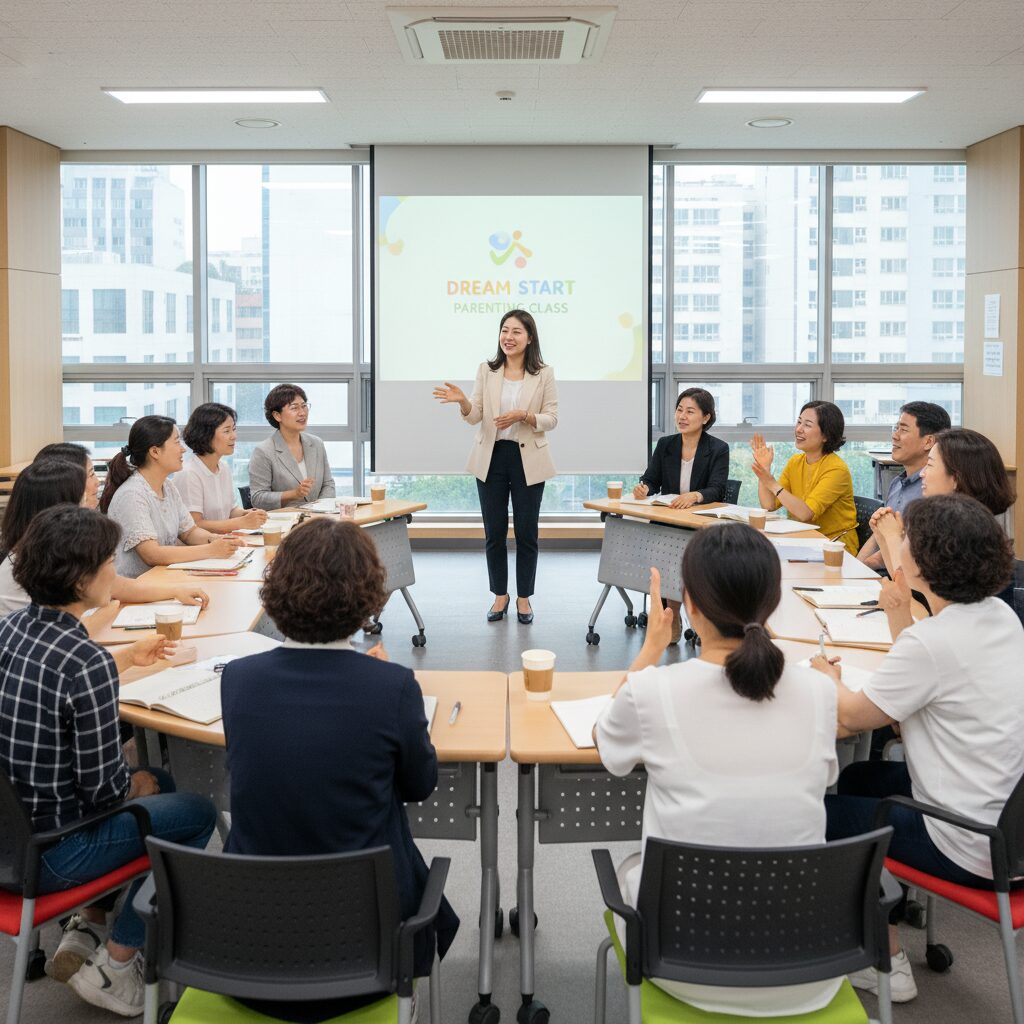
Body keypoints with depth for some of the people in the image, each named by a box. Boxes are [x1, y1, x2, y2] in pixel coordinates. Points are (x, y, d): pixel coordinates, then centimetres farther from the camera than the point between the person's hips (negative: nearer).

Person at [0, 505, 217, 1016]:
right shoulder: (88, 662, -26)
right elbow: (102, 787, -20)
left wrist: (125, 660, 26)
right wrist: (136, 786, 2)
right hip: (43, 855, -8)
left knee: (159, 781, 24)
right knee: (197, 812, 9)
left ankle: (86, 932, 25)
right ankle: (112, 966, 16)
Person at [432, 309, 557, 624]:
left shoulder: (544, 374, -2)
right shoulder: (486, 370, 3)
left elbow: (552, 419, -3)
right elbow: (475, 417, -2)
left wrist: (523, 415, -20)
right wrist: (462, 401, -23)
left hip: (528, 459, -2)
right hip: (492, 457, 2)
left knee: (527, 532, 5)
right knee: (494, 532, 7)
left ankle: (524, 597, 19)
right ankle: (500, 595, 22)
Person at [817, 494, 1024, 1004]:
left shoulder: (933, 642, -26)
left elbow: (852, 715, -14)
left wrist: (827, 677, 6)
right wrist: (899, 607, 11)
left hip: (977, 847, -9)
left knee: (824, 812, 11)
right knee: (861, 778, 24)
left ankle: (886, 961, 26)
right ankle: (885, 906, 35)